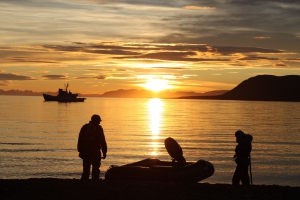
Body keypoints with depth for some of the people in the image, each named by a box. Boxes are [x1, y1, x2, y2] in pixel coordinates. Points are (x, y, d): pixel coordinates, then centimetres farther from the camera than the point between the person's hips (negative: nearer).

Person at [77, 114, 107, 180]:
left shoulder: (84, 127, 9)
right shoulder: (98, 128, -3)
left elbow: (80, 140, 9)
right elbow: (102, 141, -7)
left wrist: (80, 151, 12)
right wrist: (104, 152, -3)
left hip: (85, 151, 4)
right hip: (95, 151, -4)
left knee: (86, 169, 11)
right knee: (95, 169, 2)